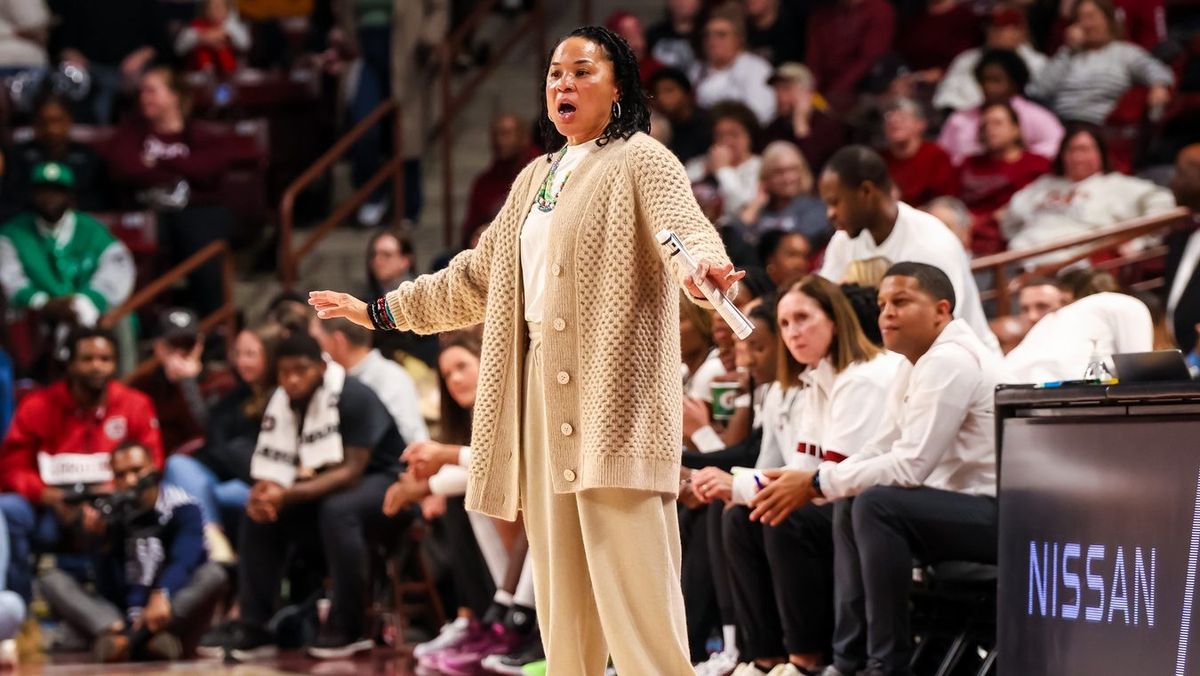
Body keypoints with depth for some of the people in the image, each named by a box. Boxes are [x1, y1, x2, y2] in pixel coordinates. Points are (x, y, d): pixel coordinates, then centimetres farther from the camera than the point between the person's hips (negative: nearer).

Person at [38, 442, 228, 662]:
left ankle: (123, 640, -45)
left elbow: (184, 561, -20)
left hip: (178, 614, -2)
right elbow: (109, 592, -2)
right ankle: (119, 633, -44)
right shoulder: (111, 514, 4)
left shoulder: (183, 509, -1)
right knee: (52, 580, -13)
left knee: (213, 574, -29)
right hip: (124, 617, 2)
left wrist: (161, 597, -40)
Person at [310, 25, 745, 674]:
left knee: (628, 570, -15)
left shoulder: (640, 159, -1)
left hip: (612, 392, -8)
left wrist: (703, 264, -43)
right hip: (542, 388, 8)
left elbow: (685, 225, -19)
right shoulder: (535, 179, 22)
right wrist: (380, 311, 32)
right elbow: (478, 274, 31)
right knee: (559, 575, 6)